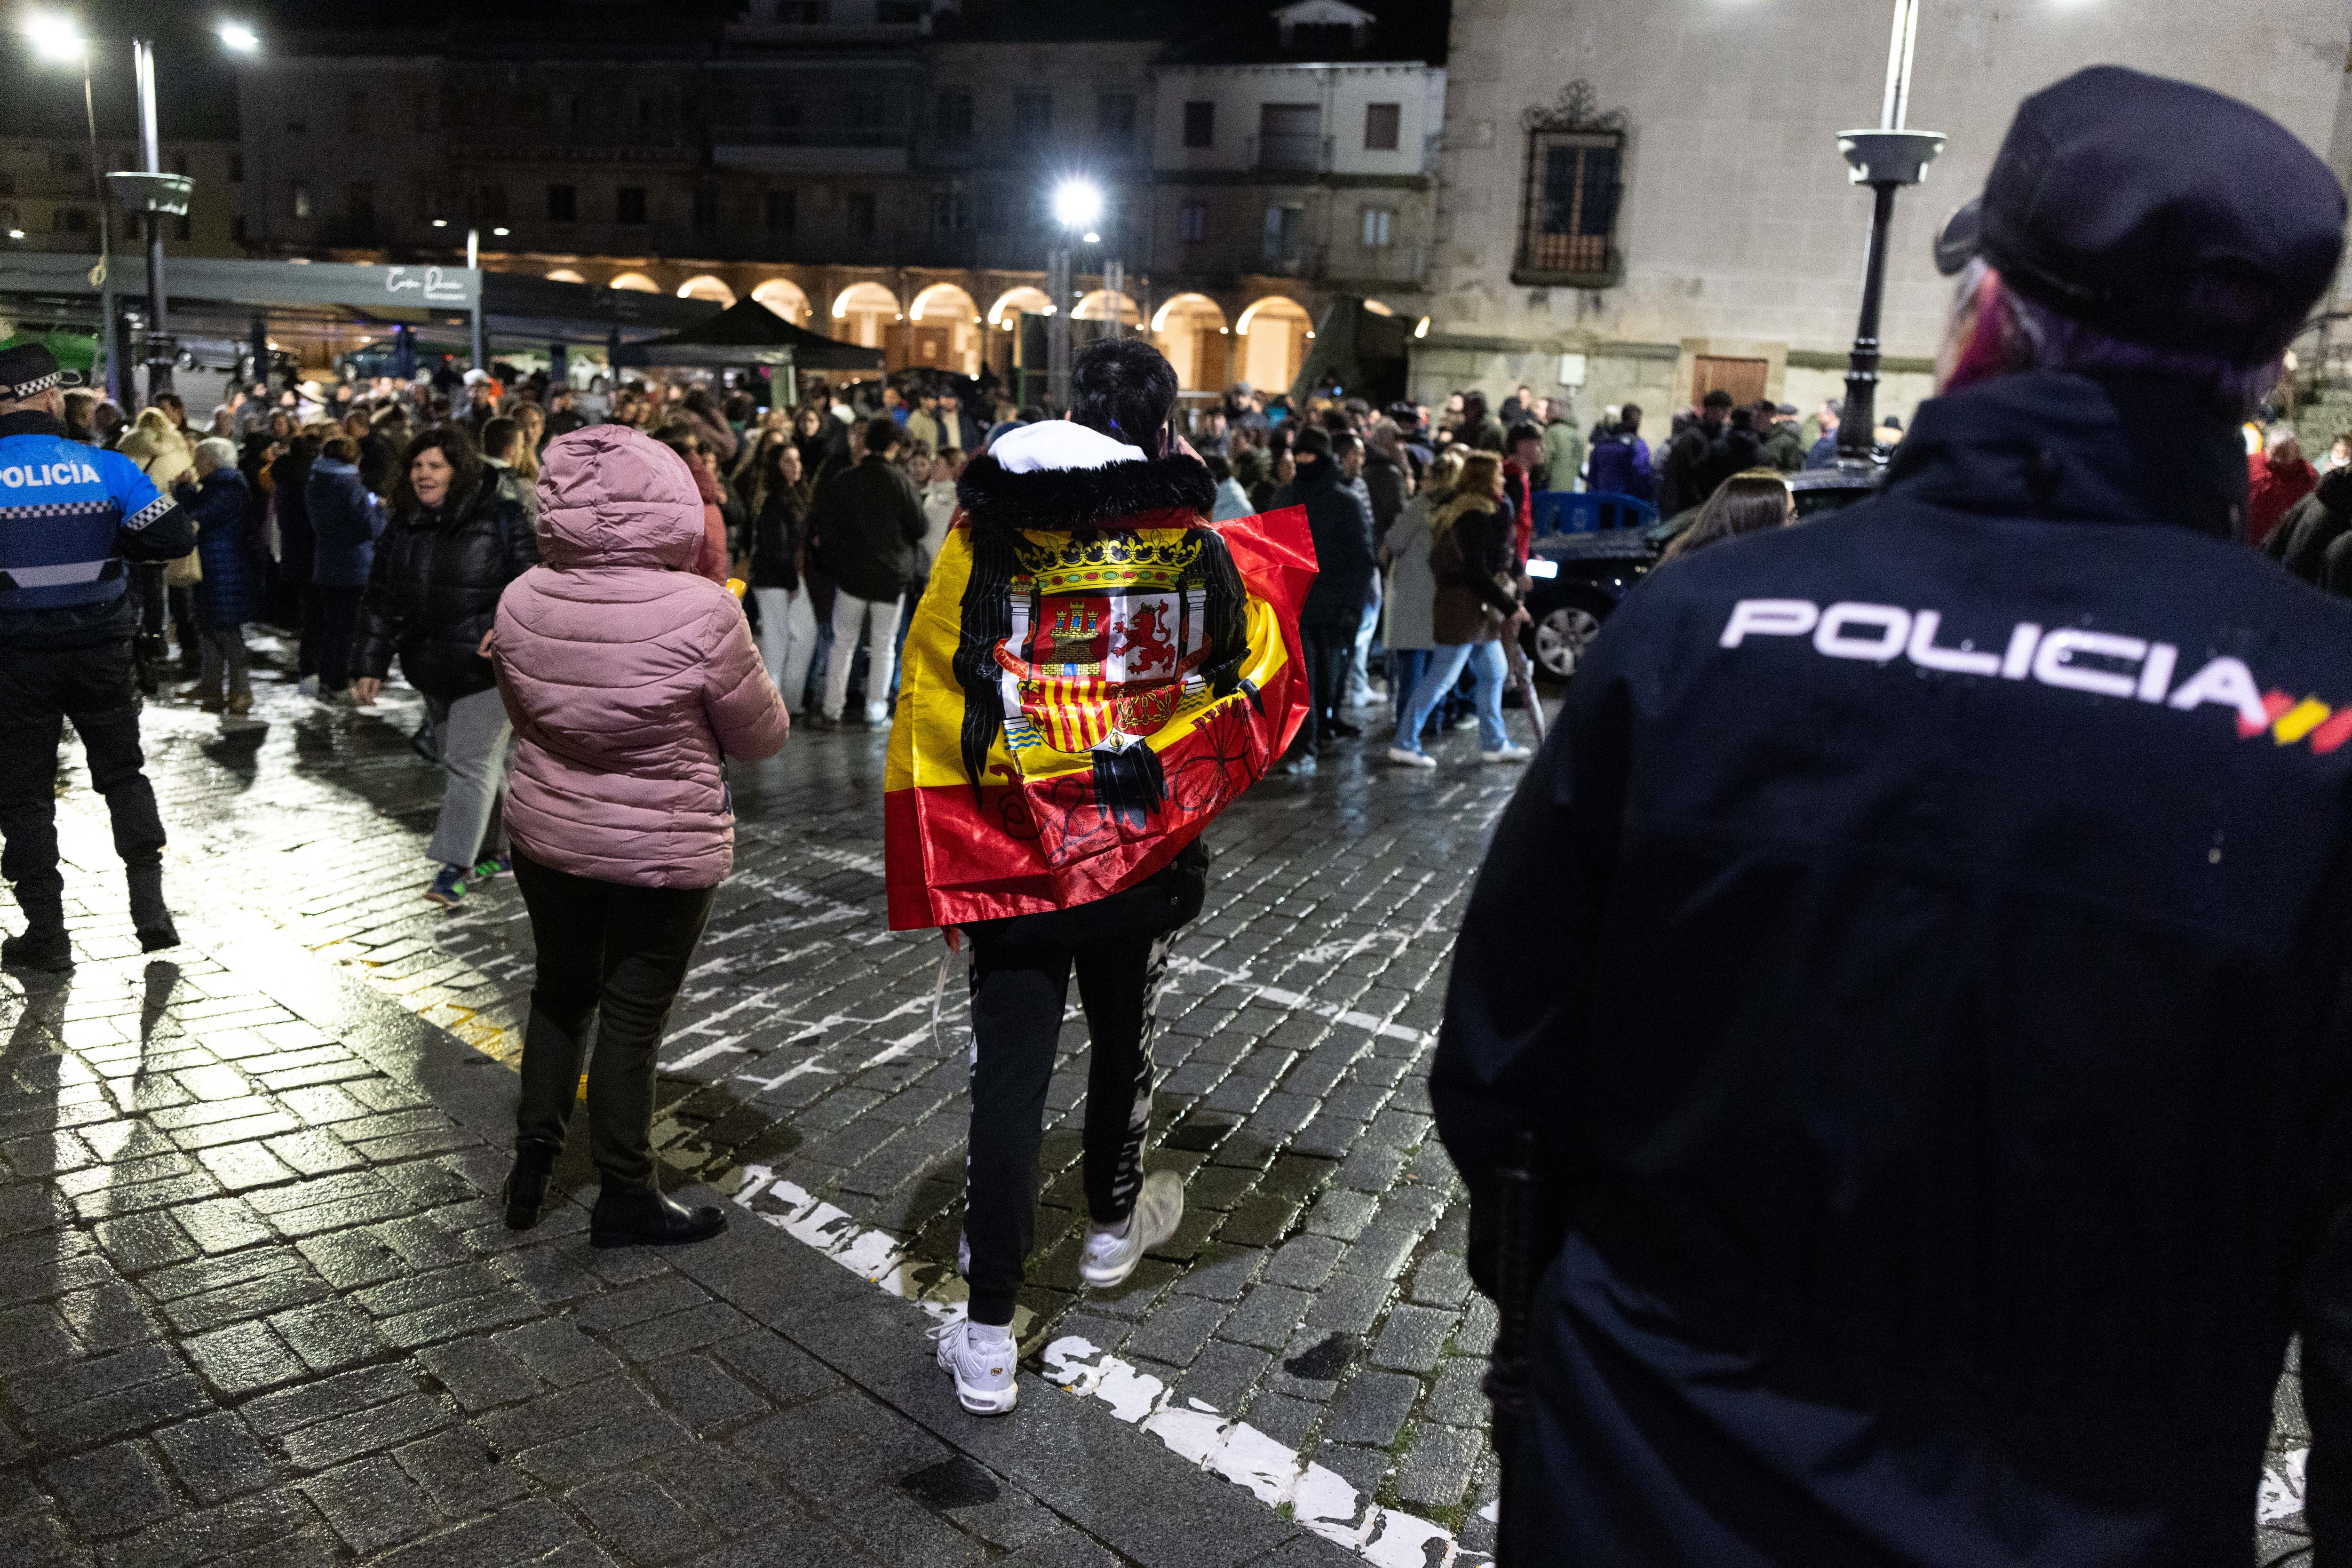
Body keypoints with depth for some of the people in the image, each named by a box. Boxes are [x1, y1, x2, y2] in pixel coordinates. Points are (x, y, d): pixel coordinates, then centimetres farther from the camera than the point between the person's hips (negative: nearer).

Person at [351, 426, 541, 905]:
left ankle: (455, 866, -3)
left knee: (471, 762, -8)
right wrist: (370, 665, 6)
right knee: (474, 760, 14)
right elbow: (380, 601, 11)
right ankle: (509, 843, 29)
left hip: (488, 666, -6)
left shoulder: (501, 518, -9)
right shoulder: (402, 528, 8)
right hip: (433, 669, 6)